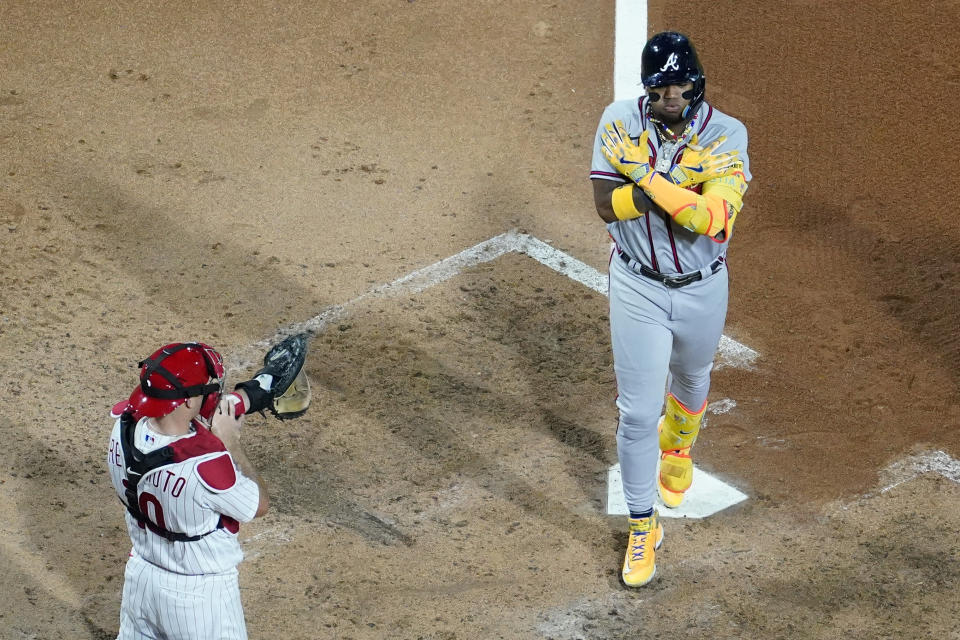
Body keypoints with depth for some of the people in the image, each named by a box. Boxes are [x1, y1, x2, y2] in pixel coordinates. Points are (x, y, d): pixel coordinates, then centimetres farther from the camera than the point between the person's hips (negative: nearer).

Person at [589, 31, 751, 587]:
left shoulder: (726, 135, -18)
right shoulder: (620, 122, -14)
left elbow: (713, 218, -32)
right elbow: (607, 205, -21)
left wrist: (647, 176, -33)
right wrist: (683, 180, -29)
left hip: (703, 289, 1)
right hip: (637, 288, -1)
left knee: (691, 380, 26)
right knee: (638, 411, -1)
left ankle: (678, 443, 61)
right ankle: (643, 528, 14)